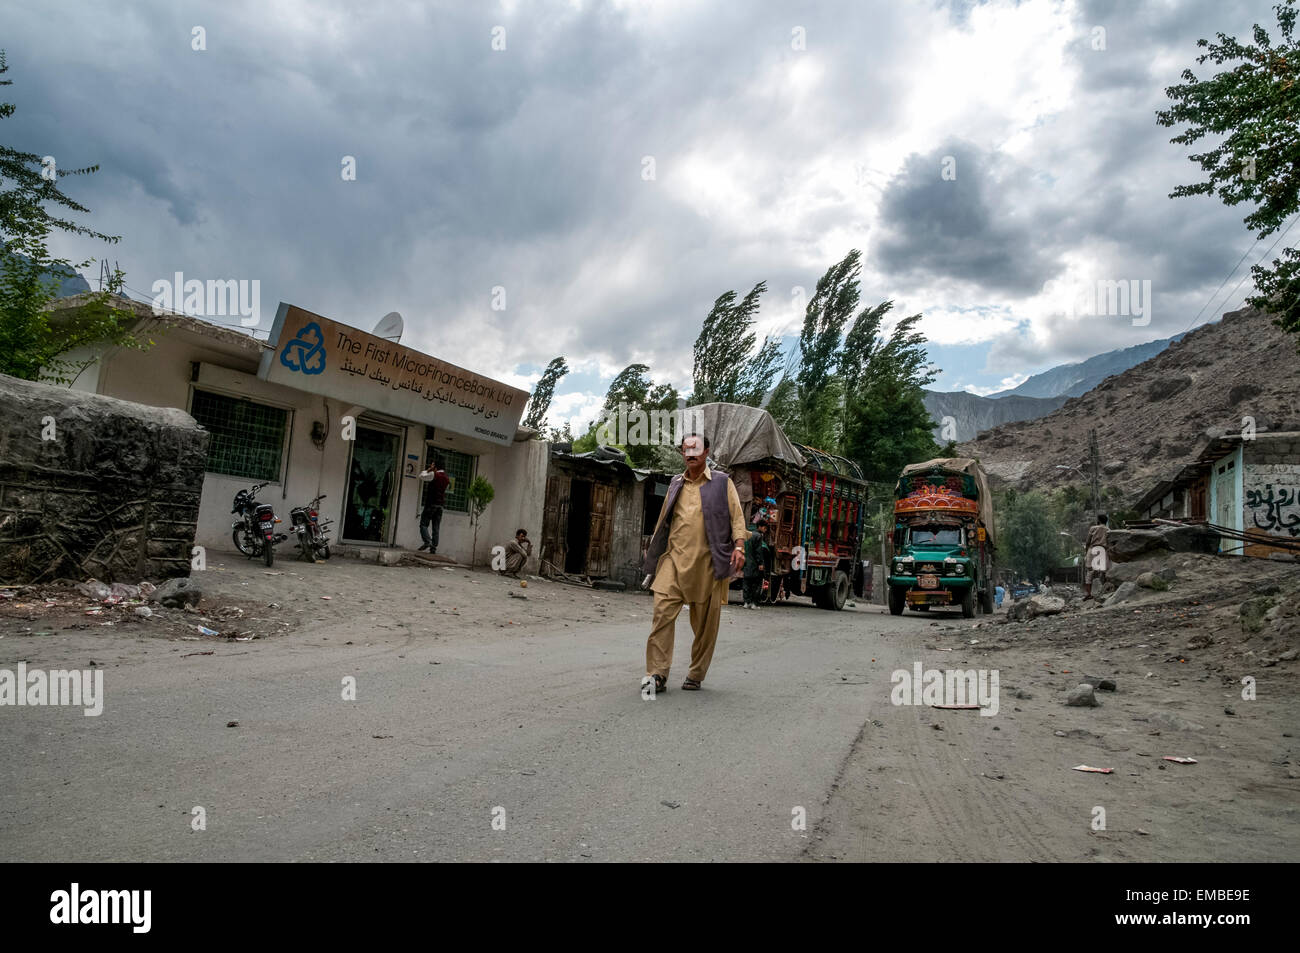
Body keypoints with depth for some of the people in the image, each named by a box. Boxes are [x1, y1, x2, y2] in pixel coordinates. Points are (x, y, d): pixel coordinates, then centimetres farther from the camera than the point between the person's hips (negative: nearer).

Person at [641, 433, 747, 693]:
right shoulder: (676, 484, 18)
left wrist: (738, 547, -11)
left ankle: (696, 675, 17)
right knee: (662, 611, -10)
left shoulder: (722, 483, 7)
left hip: (707, 563, -2)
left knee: (705, 622, 3)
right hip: (675, 559, 3)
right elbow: (663, 519, 24)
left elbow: (736, 517, 2)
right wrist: (652, 549, 22)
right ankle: (657, 674, -7)